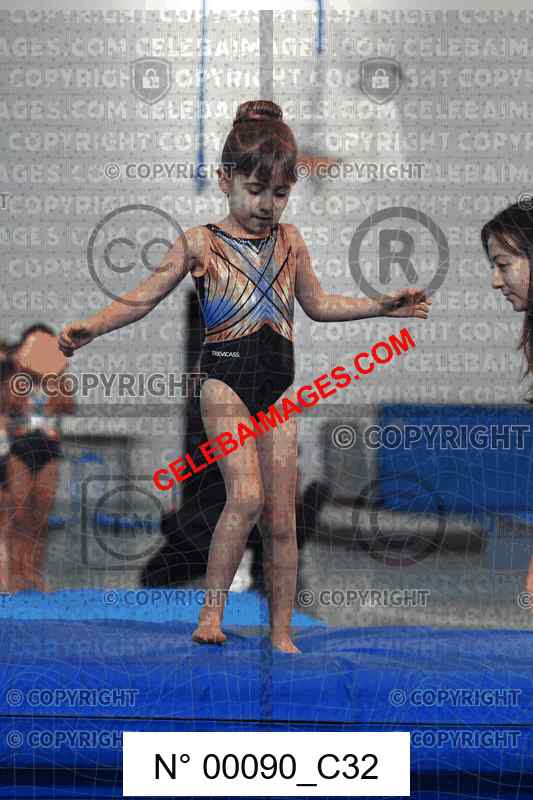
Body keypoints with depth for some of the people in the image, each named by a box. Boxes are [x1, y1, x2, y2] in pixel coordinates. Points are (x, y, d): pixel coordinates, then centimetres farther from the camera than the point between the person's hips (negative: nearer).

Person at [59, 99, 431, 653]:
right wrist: (91, 327, -14)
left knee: (281, 518, 3)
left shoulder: (289, 241, 13)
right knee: (246, 495, -22)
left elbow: (318, 304, 26)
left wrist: (383, 306, 21)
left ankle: (281, 634, 11)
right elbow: (143, 298, 1)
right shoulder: (200, 244, 0)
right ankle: (211, 612, -9)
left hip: (278, 385, 4)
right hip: (226, 377, -4)